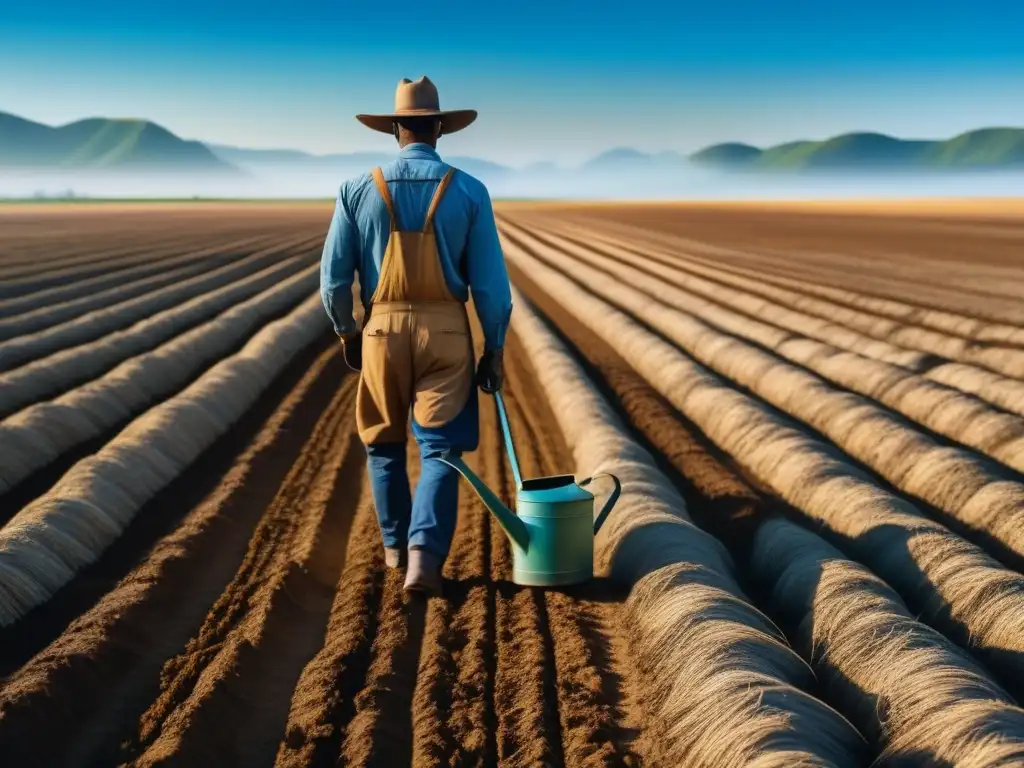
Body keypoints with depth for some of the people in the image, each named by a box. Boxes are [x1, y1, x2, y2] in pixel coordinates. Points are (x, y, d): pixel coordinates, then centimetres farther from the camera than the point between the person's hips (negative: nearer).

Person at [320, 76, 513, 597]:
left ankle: (395, 545, 30)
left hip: (382, 329, 1)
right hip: (446, 331, -1)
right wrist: (494, 349, 4)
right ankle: (424, 555, -12)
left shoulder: (359, 190, -2)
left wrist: (345, 331, 15)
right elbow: (490, 282, -5)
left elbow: (334, 276, 0)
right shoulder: (468, 192, -4)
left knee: (384, 442, 19)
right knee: (440, 450, 4)